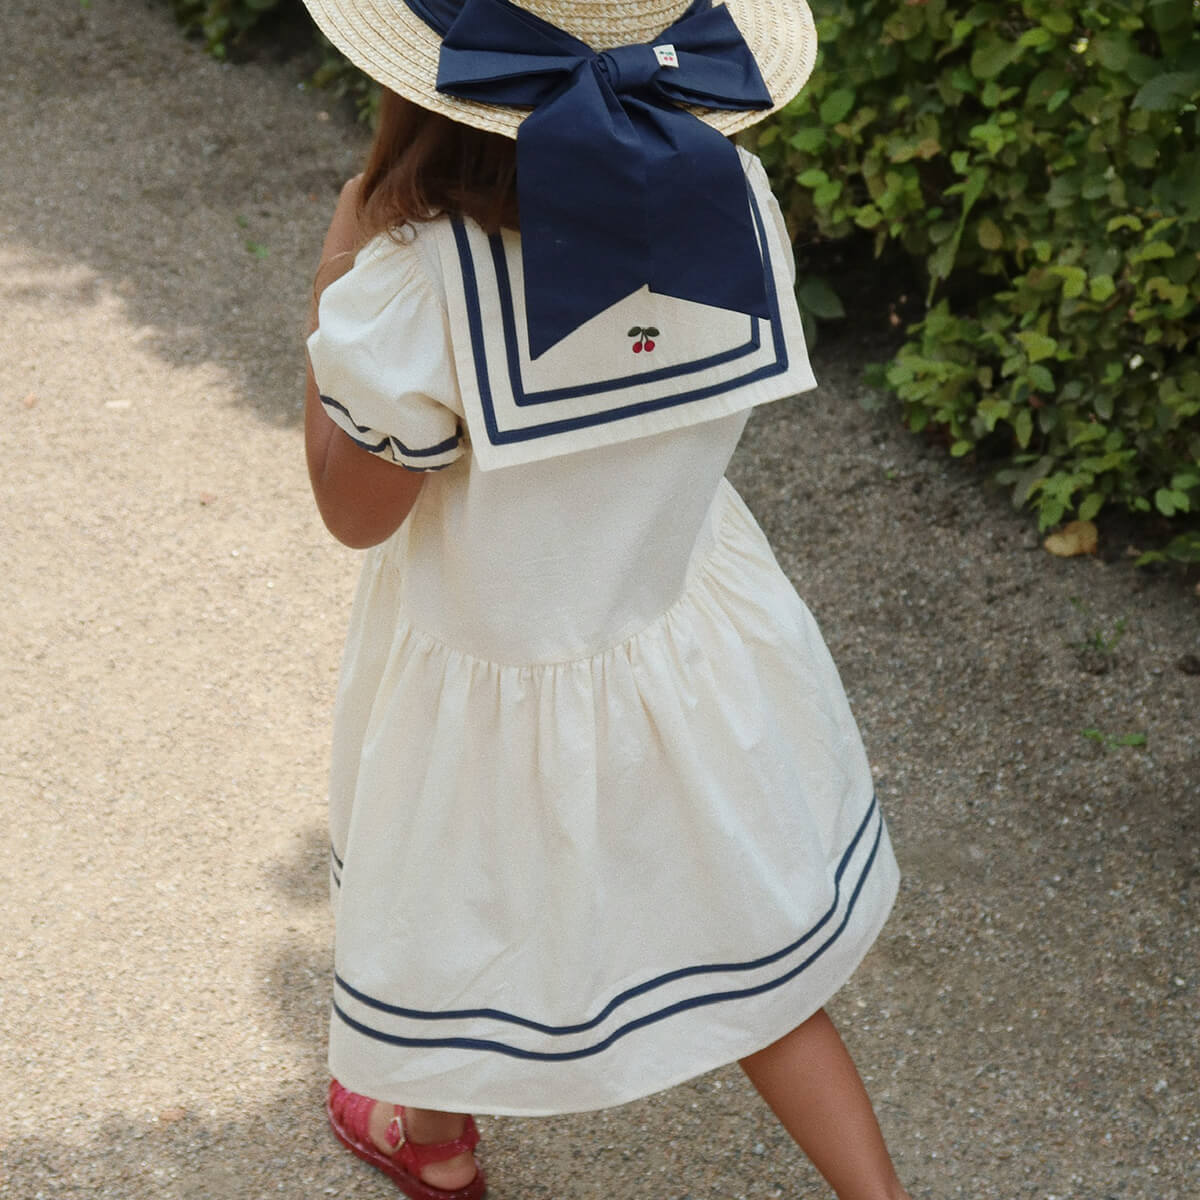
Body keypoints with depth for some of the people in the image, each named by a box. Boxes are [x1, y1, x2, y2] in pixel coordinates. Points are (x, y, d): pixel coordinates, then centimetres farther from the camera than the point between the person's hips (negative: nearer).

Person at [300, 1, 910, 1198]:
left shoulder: (409, 297, -34)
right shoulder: (734, 200, -19)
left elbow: (354, 510, -16)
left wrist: (333, 284, -8)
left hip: (502, 680, -3)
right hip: (695, 634, 3)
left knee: (456, 918, 28)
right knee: (740, 933, 25)